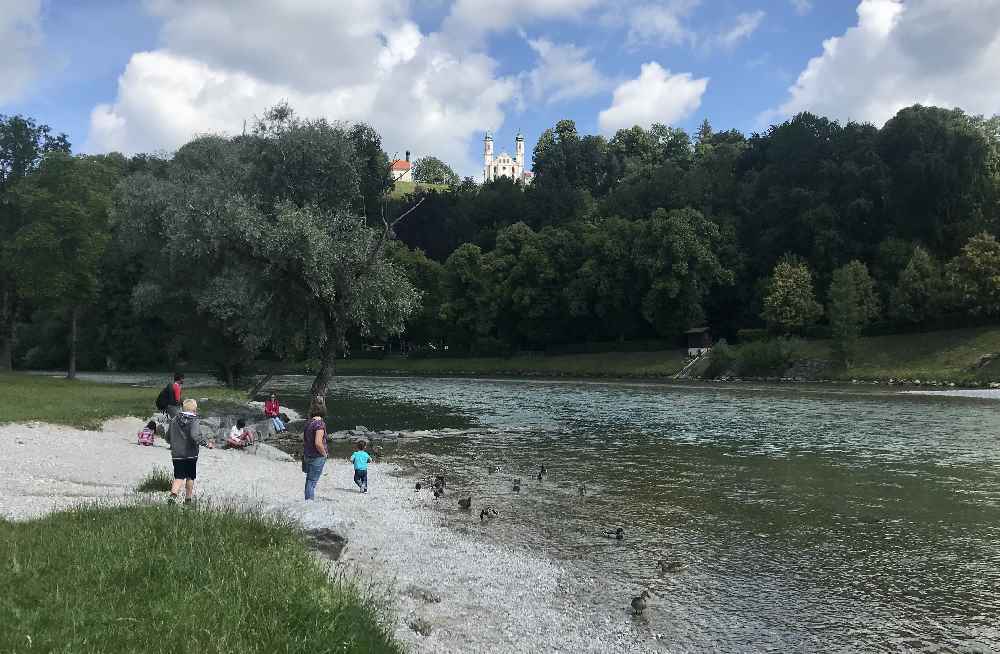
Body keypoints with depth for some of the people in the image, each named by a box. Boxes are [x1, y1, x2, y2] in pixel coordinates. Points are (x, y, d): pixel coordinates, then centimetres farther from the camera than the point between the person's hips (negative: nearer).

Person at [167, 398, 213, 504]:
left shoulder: (174, 420, 6)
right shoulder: (194, 421, -12)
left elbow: (168, 436, 14)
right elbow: (195, 436, -26)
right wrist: (207, 443, -16)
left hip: (176, 454, 4)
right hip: (190, 454, -4)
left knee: (179, 477, 5)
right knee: (190, 477, 12)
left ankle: (173, 495, -19)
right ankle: (188, 499, 20)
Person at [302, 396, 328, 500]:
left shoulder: (309, 422, 7)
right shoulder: (320, 423, -19)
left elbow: (303, 438, 16)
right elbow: (318, 443, -26)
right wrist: (324, 454, -12)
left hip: (308, 456, 8)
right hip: (317, 457, -8)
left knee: (309, 481, 18)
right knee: (312, 482, -3)